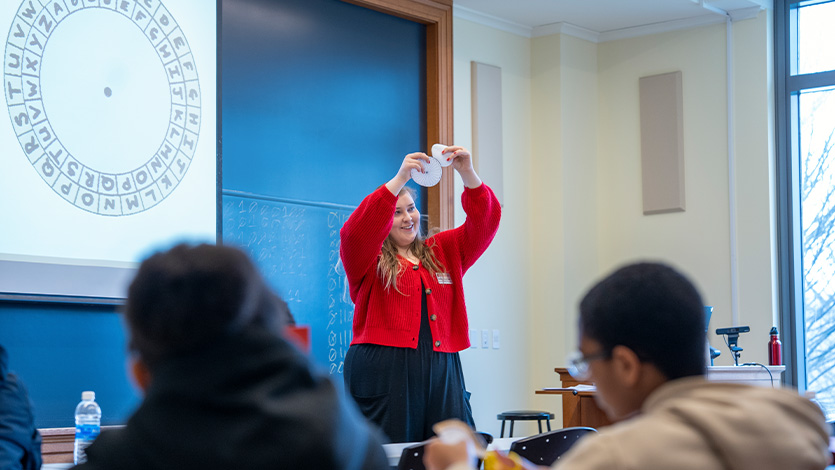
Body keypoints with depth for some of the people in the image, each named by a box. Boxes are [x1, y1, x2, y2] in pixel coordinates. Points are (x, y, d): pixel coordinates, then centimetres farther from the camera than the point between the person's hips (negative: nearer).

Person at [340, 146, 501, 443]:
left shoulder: (443, 252, 19)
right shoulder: (368, 260, 7)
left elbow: (485, 223, 9)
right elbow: (356, 232, -14)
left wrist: (468, 175, -7)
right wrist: (399, 179, -20)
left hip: (442, 372, 4)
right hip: (383, 370, -4)